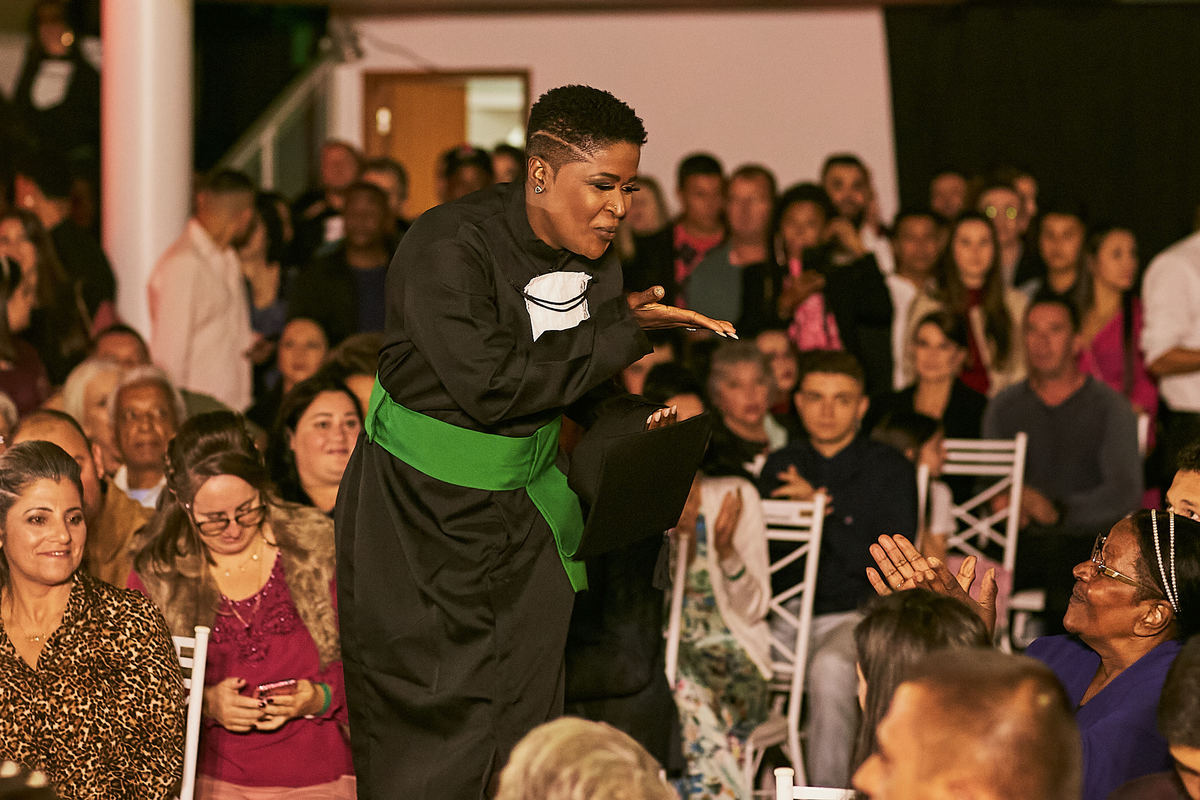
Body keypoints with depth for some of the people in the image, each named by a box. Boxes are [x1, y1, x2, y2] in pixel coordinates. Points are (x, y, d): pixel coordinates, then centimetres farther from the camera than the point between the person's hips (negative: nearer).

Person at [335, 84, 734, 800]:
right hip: (420, 515, -6)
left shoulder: (595, 262, 2)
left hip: (521, 510, 6)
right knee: (435, 738, -4)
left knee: (524, 725, 4)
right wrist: (624, 333, -22)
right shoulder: (450, 247, -21)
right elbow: (491, 383, -29)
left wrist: (642, 420, -8)